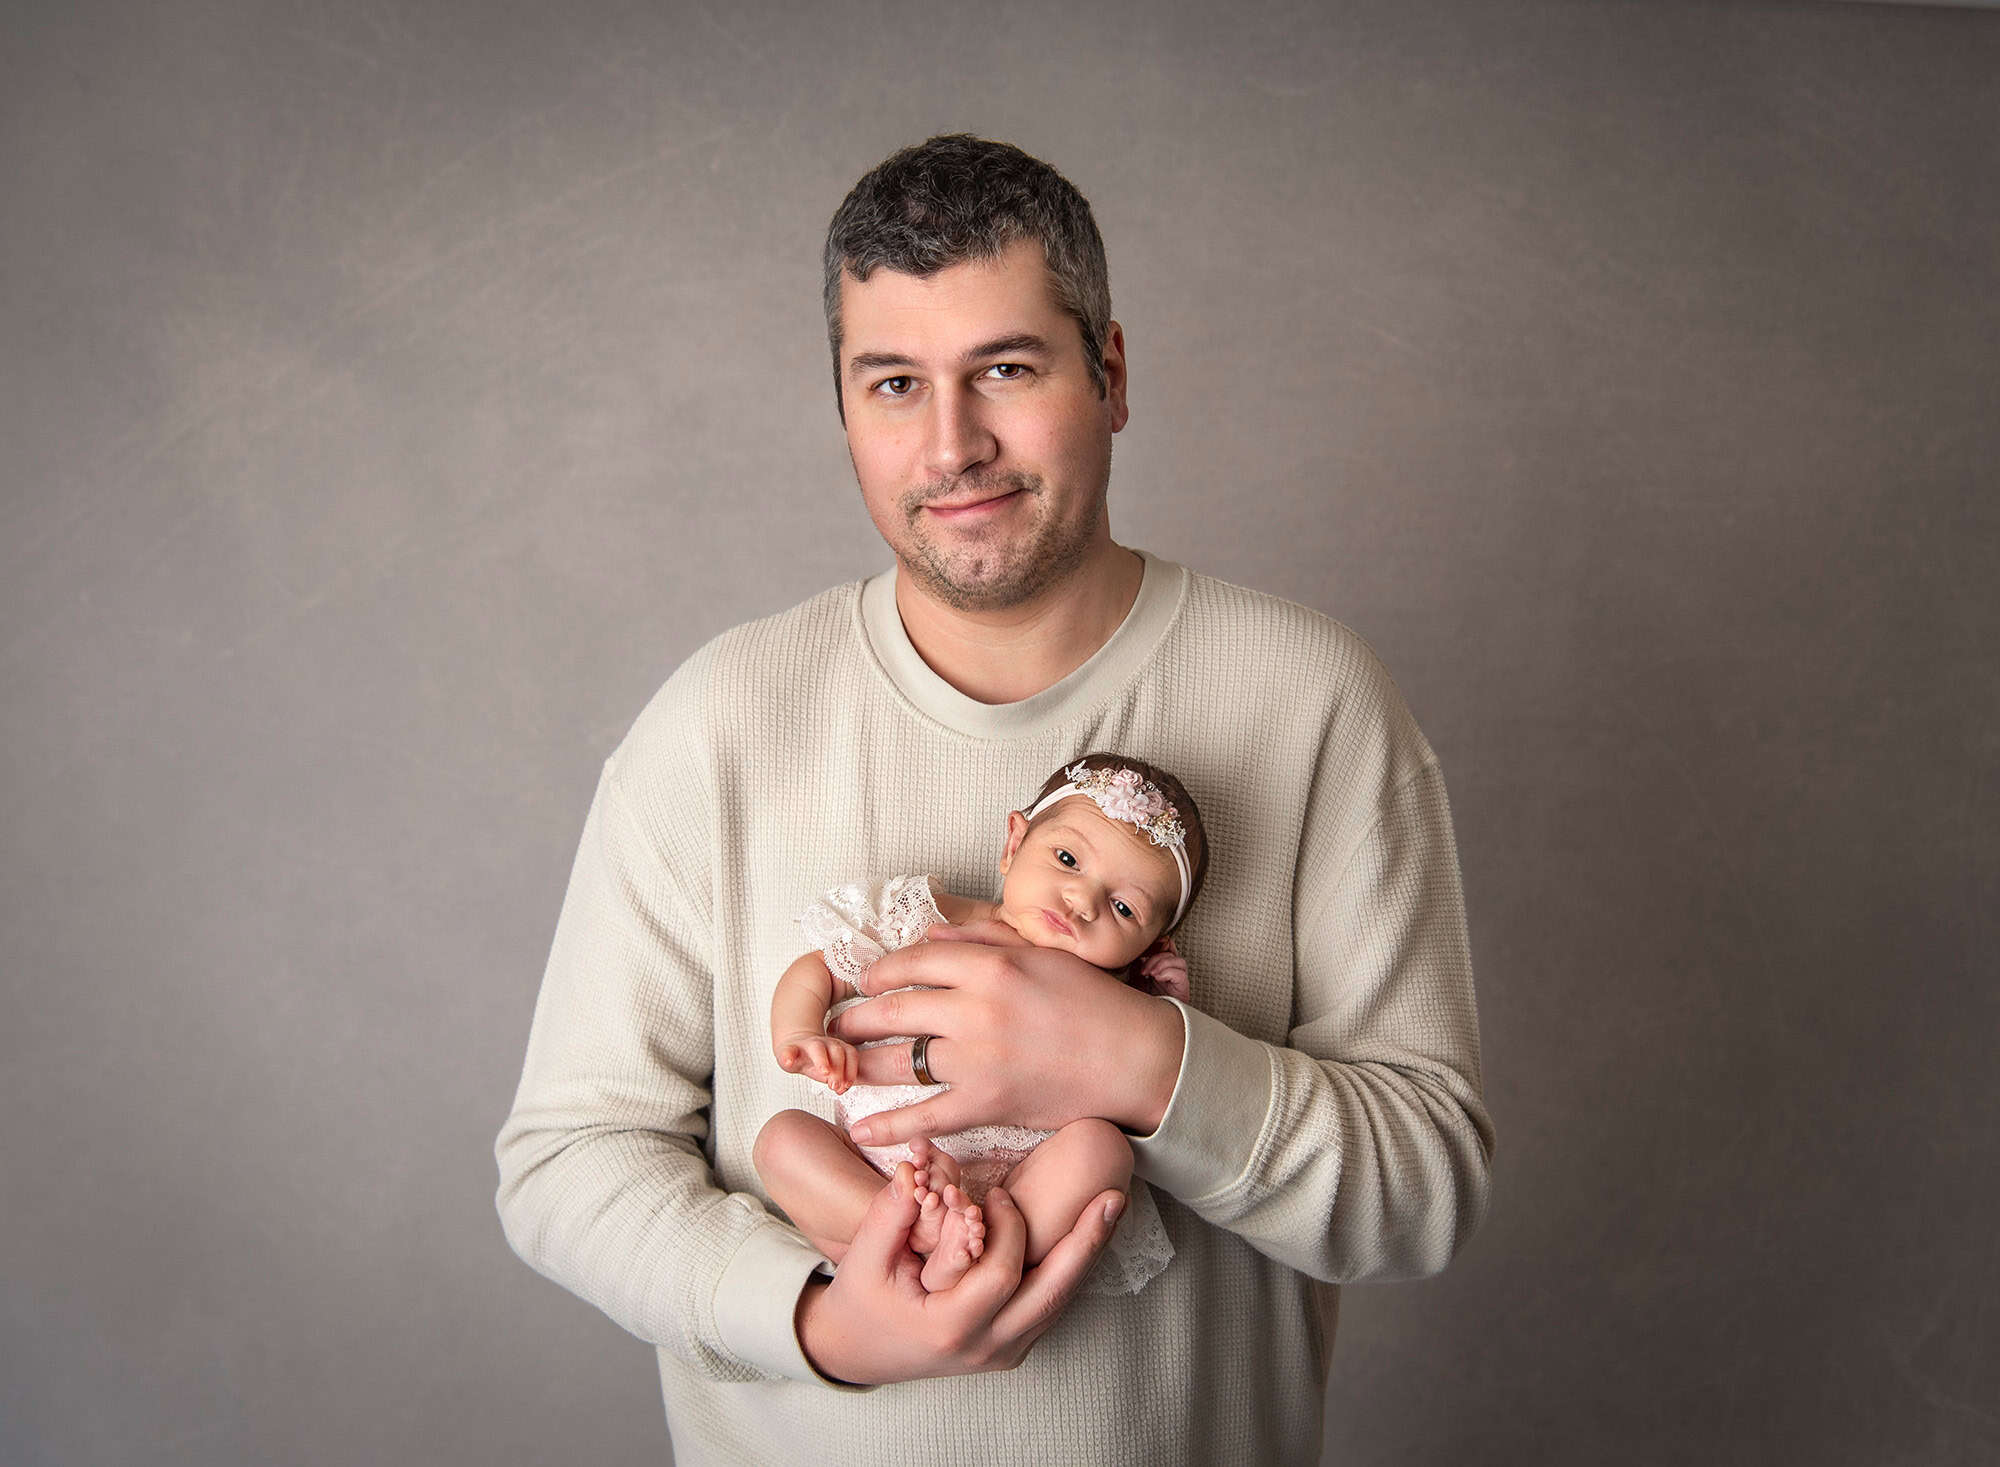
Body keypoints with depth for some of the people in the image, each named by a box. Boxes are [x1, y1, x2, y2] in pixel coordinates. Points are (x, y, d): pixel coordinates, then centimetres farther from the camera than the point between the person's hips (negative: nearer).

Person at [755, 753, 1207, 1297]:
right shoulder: (922, 922, 4)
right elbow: (817, 970, 11)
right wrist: (797, 1037, -9)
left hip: (1018, 1190, -1)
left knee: (1099, 1144, -27)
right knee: (782, 1134, -21)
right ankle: (921, 1231, -34)